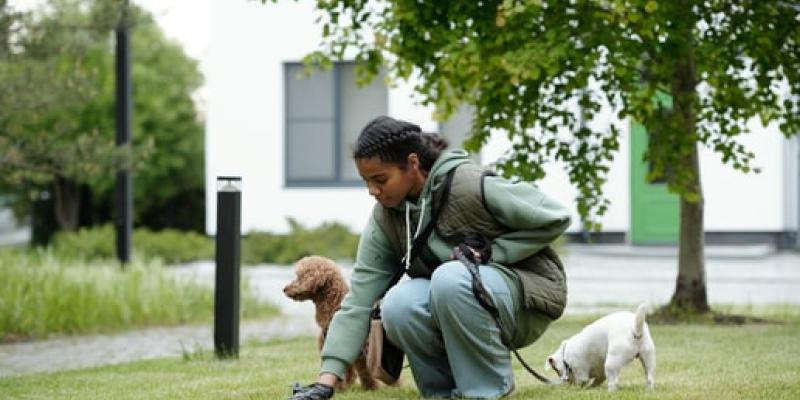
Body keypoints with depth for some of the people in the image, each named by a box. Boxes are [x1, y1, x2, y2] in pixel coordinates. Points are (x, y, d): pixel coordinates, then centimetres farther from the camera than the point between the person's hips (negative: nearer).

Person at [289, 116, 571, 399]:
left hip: (526, 301, -5)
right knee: (398, 306, -26)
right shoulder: (385, 218, -7)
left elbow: (555, 218, -17)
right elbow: (358, 301, -9)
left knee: (450, 279, -34)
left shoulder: (472, 187, -24)